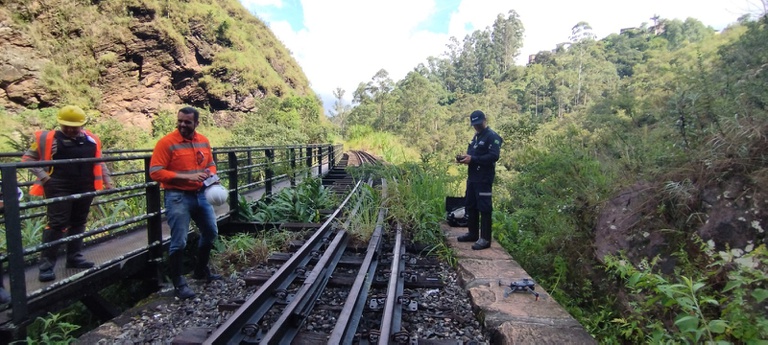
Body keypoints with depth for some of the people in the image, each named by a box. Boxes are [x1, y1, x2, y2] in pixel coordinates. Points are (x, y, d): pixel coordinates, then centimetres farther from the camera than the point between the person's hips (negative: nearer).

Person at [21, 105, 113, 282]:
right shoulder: (48, 139, -2)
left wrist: (107, 180, 14)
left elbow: (99, 162, 18)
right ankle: (46, 265, 3)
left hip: (84, 188, 4)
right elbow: (28, 158, 5)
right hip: (59, 189, -4)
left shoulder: (91, 140, 8)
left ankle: (74, 257, 24)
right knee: (57, 224, -6)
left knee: (78, 223, 12)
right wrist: (44, 176, -6)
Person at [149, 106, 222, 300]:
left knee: (210, 233, 18)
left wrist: (211, 175, -5)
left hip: (201, 194, 7)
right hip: (178, 197, -6)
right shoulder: (167, 143, -11)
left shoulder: (204, 141, 6)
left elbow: (211, 164, 18)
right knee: (179, 242, -3)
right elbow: (155, 172, -16)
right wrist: (186, 176, -23)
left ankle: (201, 270, 38)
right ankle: (178, 283, 13)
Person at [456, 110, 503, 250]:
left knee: (484, 208, -6)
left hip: (484, 179, -9)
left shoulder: (492, 136, -9)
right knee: (470, 206, 14)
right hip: (472, 177, 9)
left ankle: (485, 239, -1)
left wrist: (472, 159, -24)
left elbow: (494, 156, -21)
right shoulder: (476, 136, 21)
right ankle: (473, 233, 26)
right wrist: (464, 157, 4)